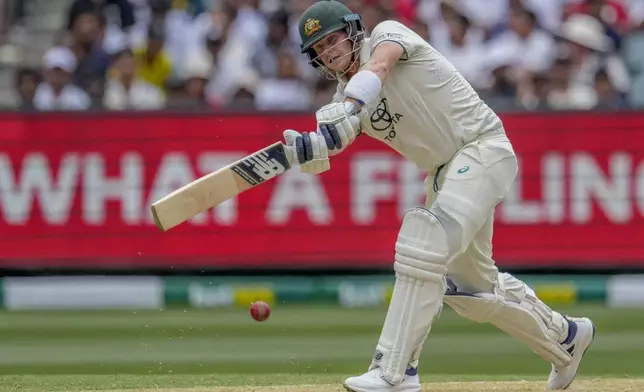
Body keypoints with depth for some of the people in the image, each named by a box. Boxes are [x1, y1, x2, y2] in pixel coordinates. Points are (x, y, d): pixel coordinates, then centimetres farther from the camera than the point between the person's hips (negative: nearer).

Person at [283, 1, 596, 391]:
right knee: (470, 284, 16)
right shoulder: (345, 99, 9)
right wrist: (297, 147, -33)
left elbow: (378, 67, -32)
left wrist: (347, 108, -51)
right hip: (444, 171, 9)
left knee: (424, 245, -26)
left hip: (483, 146, -9)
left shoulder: (388, 33, -9)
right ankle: (564, 337, 38)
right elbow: (322, 151, -8)